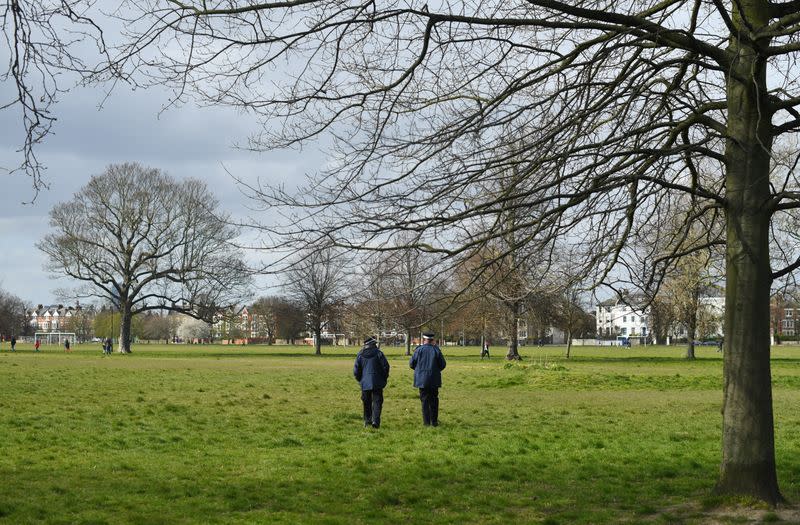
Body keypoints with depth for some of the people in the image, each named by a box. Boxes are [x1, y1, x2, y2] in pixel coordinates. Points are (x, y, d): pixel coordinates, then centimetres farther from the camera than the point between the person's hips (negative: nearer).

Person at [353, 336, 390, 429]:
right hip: (377, 383, -3)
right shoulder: (378, 353, -5)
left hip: (365, 383, 3)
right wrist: (384, 378, 7)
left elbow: (356, 370, 4)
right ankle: (375, 421, -14)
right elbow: (385, 366, -6)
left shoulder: (360, 355, 4)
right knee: (377, 402, -1)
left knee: (367, 403, 15)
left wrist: (360, 380, 18)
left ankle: (367, 421, 20)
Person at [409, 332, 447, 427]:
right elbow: (443, 364, 1)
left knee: (424, 400, 3)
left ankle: (426, 422, -1)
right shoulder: (436, 350, -1)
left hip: (422, 379, -1)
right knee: (434, 400, 11)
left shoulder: (419, 350, -6)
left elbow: (411, 364, -2)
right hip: (434, 380, 1)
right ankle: (434, 421, 10)